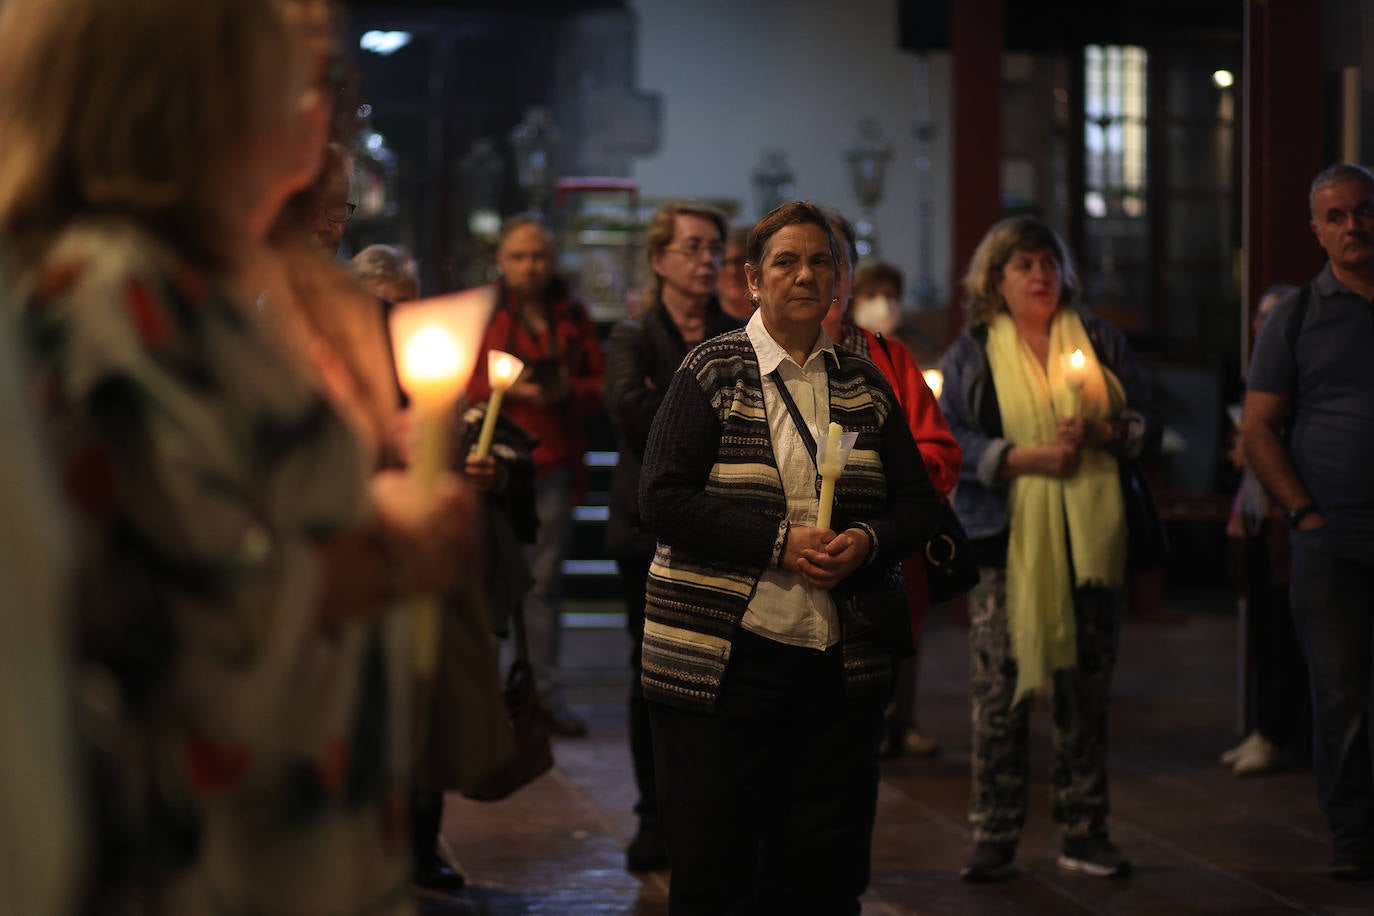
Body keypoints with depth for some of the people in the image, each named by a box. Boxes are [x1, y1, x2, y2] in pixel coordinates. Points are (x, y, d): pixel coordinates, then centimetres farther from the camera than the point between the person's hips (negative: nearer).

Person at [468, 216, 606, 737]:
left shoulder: (573, 317, 12)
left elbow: (600, 383, 12)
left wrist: (568, 391, -9)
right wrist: (508, 390, -15)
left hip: (554, 463, 3)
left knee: (545, 579, 4)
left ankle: (545, 694, 9)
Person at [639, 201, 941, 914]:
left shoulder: (865, 384, 12)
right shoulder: (713, 372, 0)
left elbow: (919, 506, 14)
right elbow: (662, 500, -9)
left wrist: (866, 541, -9)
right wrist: (780, 544, -17)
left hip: (840, 664, 4)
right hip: (721, 661, -3)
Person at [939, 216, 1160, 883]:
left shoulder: (1100, 340, 13)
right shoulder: (972, 353, 7)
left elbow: (1147, 423, 11)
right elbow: (951, 441, -1)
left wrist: (1101, 432, -9)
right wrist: (1022, 458, -14)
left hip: (1089, 539, 2)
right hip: (1006, 539, -2)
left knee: (1086, 688, 4)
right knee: (1001, 687, -4)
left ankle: (1084, 833, 12)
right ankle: (994, 839, 2)